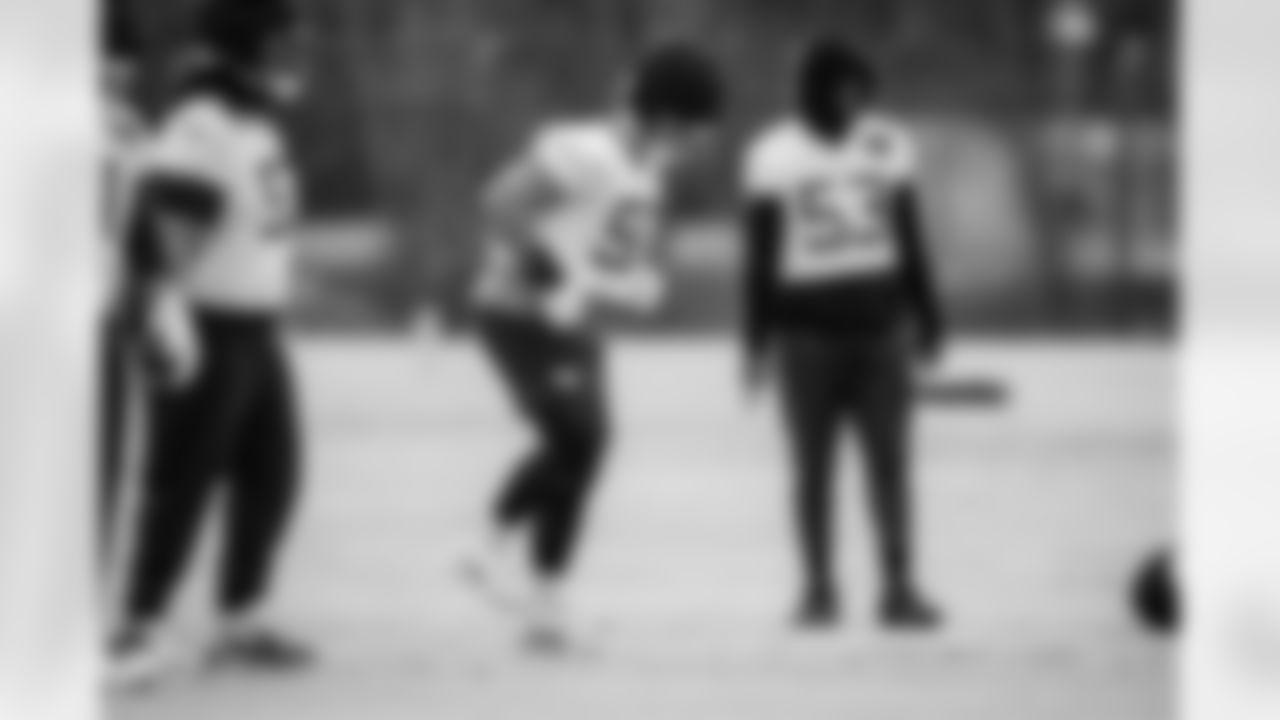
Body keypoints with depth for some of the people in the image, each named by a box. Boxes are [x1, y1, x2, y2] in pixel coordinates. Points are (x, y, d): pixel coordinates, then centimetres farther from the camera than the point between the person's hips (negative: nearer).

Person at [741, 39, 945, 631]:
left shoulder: (886, 147, 4)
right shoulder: (776, 155, -3)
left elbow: (911, 242, 12)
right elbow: (761, 253, 1)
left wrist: (927, 322, 12)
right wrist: (757, 340, -1)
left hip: (880, 325, 2)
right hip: (806, 330, -2)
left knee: (890, 461, -2)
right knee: (813, 466, 3)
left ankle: (900, 589, 0)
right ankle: (819, 589, 10)